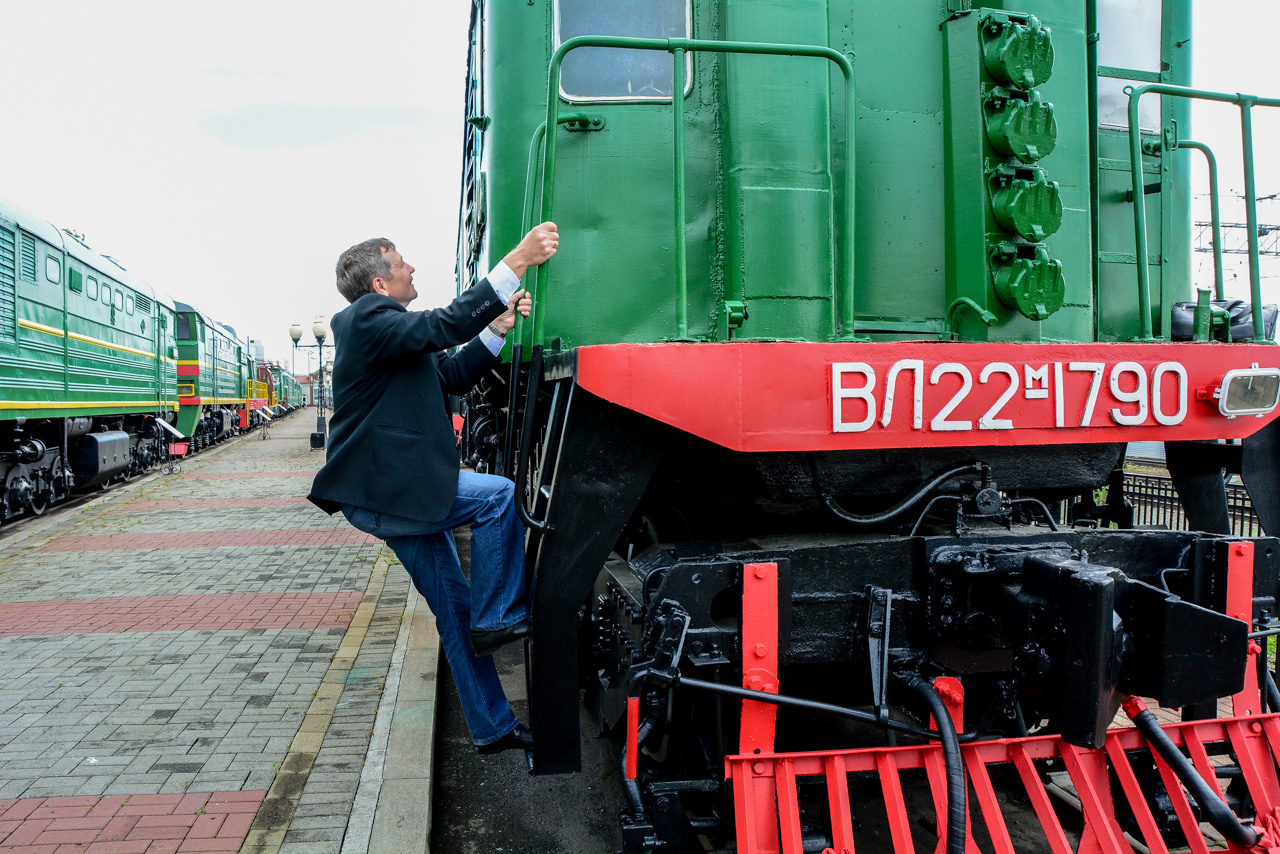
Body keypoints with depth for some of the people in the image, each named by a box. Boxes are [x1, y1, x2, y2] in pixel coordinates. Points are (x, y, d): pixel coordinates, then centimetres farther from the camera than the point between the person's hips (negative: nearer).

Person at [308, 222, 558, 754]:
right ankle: (497, 619, -6)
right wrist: (517, 262, -28)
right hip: (381, 490, -10)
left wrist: (498, 328, 7)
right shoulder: (367, 318, -12)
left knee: (456, 611, 10)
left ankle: (493, 728, 19)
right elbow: (443, 325, -27)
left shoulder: (390, 330, 20)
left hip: (396, 491, 10)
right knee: (498, 495, -19)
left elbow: (451, 376, 20)